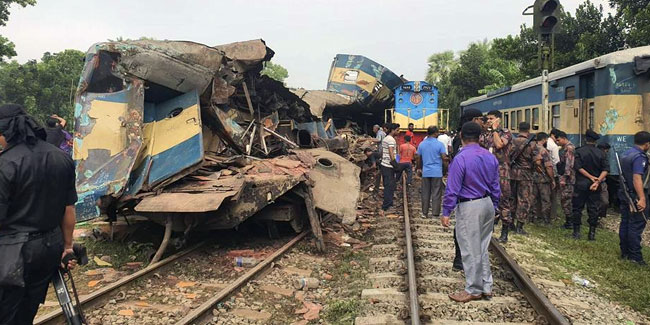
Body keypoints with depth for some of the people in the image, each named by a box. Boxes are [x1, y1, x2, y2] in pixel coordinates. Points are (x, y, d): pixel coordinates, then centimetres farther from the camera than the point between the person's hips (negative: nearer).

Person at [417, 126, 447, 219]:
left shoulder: (421, 144, 5)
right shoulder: (439, 144, -8)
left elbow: (419, 159, 9)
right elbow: (444, 158, -8)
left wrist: (420, 168, 22)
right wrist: (448, 158, 14)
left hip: (425, 172, 4)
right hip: (437, 172, -3)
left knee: (425, 193, 9)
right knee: (436, 194, 3)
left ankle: (424, 213, 13)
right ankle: (435, 213, 5)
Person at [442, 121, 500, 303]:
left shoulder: (460, 159, -18)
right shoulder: (490, 157, 4)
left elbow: (452, 189, -17)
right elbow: (495, 187, 10)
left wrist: (446, 212, -10)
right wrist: (493, 207, 20)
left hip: (469, 208, -7)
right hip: (488, 205, 7)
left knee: (471, 250, 5)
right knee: (482, 248, 18)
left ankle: (473, 290, 17)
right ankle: (486, 287, 27)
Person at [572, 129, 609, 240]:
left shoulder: (579, 151, -5)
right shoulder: (601, 153, 2)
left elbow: (578, 167, -14)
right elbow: (606, 169, -7)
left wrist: (591, 177, -10)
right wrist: (597, 181, -13)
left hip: (581, 184, -2)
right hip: (595, 186, 2)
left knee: (577, 208, 6)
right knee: (594, 209, 8)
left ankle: (576, 232, 8)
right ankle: (592, 233, 10)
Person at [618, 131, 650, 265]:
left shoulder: (626, 154, 10)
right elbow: (637, 178, -29)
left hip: (624, 193, 9)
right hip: (635, 195, -9)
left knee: (625, 223, 13)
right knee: (636, 225, -3)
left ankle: (624, 252, 21)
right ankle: (635, 256, 1)